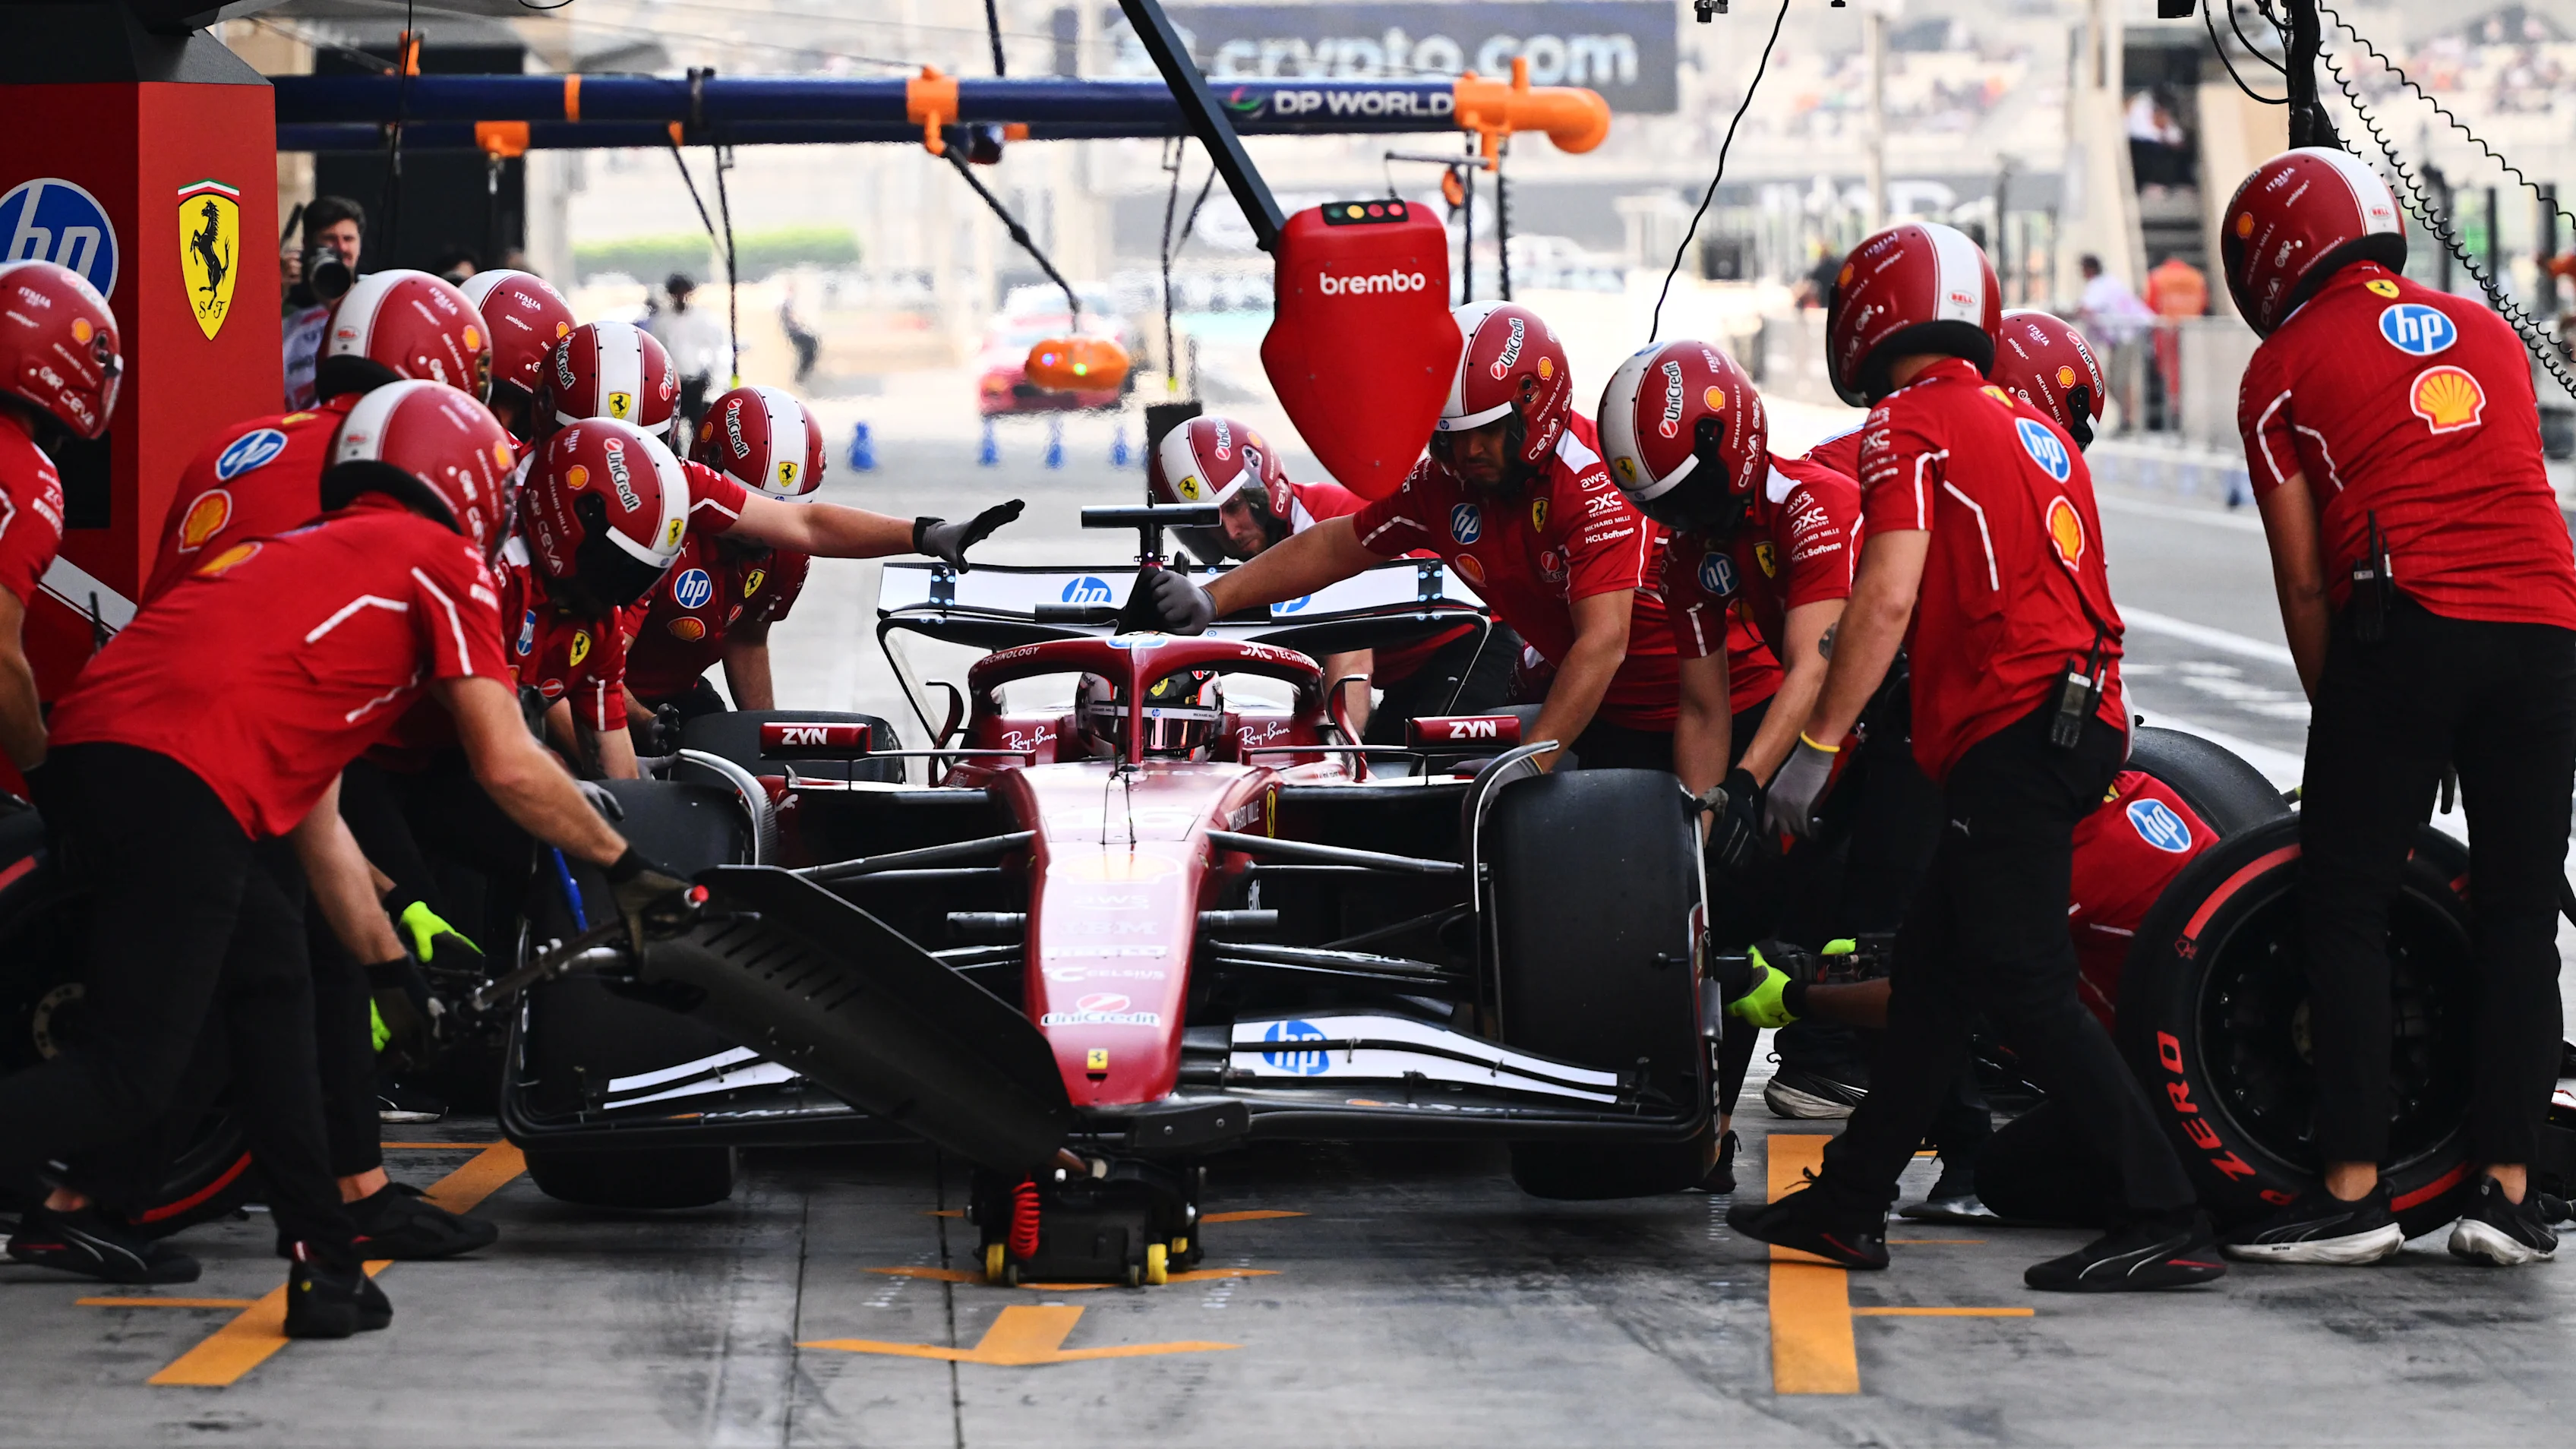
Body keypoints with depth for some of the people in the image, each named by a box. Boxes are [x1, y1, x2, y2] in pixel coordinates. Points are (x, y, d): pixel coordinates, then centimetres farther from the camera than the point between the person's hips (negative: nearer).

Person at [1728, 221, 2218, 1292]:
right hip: (2081, 717, 9)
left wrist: (1817, 745, -10)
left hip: (2010, 730, -9)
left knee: (2025, 988, -9)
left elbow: (1889, 599, -13)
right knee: (1931, 966, 15)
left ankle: (2167, 1221, -13)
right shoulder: (2033, 426, 21)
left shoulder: (1909, 423, -4)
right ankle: (1849, 1204, 23)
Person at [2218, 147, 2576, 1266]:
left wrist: (2336, 712, 19)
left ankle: (2354, 1185, 0)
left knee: (2342, 904, 3)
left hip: (2409, 626, -4)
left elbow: (2304, 583, 8)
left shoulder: (2285, 366, 10)